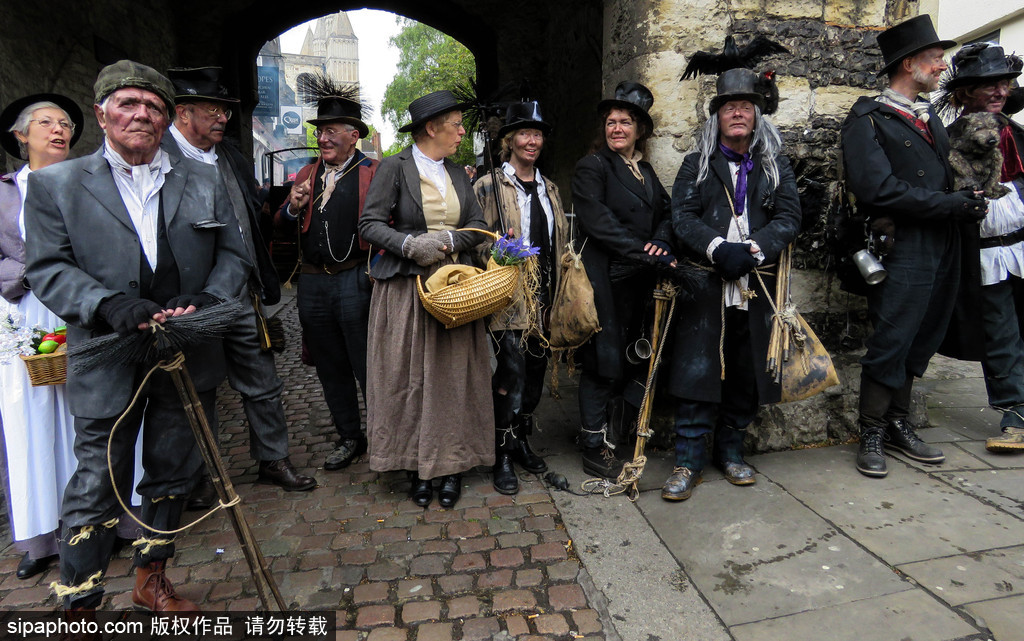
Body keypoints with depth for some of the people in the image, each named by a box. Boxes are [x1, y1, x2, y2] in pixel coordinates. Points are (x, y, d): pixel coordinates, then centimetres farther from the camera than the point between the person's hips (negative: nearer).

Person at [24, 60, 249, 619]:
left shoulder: (204, 181, 9)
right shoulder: (55, 184, 4)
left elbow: (233, 256, 7)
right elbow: (47, 269, -4)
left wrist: (208, 298, -12)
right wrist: (109, 304, -22)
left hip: (190, 360, 3)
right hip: (108, 365, -2)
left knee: (172, 477, 16)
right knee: (97, 490, 3)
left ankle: (151, 579, 37)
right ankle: (78, 607, 23)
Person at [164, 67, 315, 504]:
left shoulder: (231, 158, 10)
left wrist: (260, 282, 9)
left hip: (241, 295, 6)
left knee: (262, 385, 14)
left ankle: (273, 459, 31)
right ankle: (198, 476, 29)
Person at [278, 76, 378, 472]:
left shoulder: (373, 173, -4)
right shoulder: (307, 175, 14)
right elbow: (282, 229, 16)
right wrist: (291, 207, -4)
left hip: (355, 283, -6)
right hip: (313, 284, 6)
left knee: (367, 368, 2)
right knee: (331, 369, 14)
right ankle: (349, 439, 29)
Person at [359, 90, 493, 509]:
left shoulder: (458, 173, 15)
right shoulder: (395, 167, 0)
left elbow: (479, 226, 9)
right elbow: (369, 224, -6)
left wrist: (448, 241, -10)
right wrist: (409, 244, -21)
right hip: (407, 287, -4)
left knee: (454, 375, 3)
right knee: (410, 377, 1)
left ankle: (452, 465, 16)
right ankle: (417, 466, 15)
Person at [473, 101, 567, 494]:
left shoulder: (549, 188, 17)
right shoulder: (488, 186, -1)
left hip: (544, 299, 6)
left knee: (536, 373, 12)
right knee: (511, 375, -7)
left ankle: (522, 441, 30)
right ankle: (502, 457, 9)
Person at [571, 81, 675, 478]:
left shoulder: (645, 171, 20)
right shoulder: (592, 167, -3)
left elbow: (666, 212, 17)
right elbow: (598, 222, -15)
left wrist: (661, 243, -6)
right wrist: (644, 253, -18)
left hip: (637, 282, 7)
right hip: (605, 281, -7)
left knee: (625, 360, 9)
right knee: (603, 361, -3)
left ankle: (599, 428, 26)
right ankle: (595, 449, 9)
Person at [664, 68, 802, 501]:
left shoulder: (776, 165, 15)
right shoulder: (697, 164, 11)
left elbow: (788, 218, 3)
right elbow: (682, 217, -2)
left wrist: (752, 250, -14)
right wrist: (718, 249, -18)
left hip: (756, 286, 2)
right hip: (705, 284, -2)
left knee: (747, 374, 7)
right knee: (697, 370, -7)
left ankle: (731, 452, 24)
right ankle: (689, 461, 4)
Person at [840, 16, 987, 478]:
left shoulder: (929, 117, 19)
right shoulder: (867, 120, -8)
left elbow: (945, 179, 23)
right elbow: (880, 191, -19)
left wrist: (966, 202, 3)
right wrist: (955, 204, -14)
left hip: (943, 249, 8)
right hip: (903, 251, -8)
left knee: (919, 343, 13)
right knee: (890, 344, -3)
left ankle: (897, 425, 27)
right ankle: (872, 434, 13)